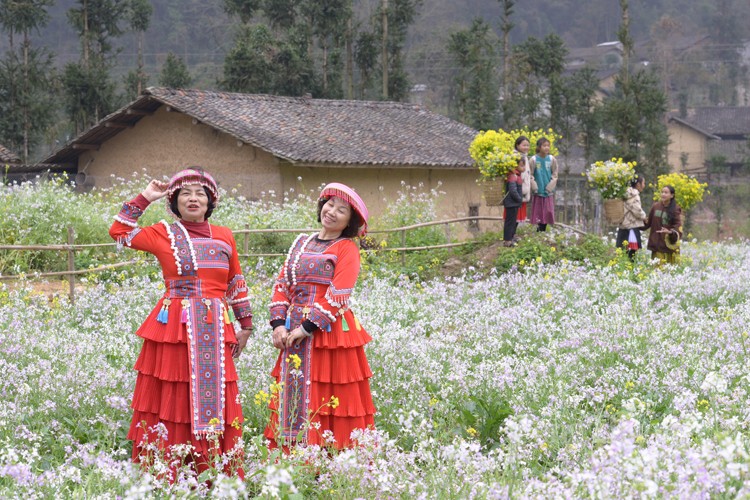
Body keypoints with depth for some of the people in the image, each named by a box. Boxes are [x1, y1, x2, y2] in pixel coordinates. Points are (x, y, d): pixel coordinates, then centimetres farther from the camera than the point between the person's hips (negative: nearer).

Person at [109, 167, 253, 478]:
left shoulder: (224, 237, 12)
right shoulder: (164, 234, 4)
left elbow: (236, 284, 19)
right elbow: (119, 231, 1)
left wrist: (245, 324, 18)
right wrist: (145, 199, 2)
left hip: (215, 333, 3)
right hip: (174, 329, -3)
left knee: (215, 402, 3)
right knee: (173, 402, -2)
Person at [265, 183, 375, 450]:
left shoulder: (347, 248, -1)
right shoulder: (302, 243, 16)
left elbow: (337, 296, -11)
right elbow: (282, 284, 11)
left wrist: (306, 327, -16)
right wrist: (279, 323, -4)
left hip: (329, 334, -6)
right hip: (294, 334, 6)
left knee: (325, 404, -6)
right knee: (292, 399, 4)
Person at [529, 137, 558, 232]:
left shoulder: (552, 159, -1)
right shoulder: (534, 160, -7)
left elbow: (555, 174, 5)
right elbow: (530, 175, -3)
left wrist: (550, 186, -5)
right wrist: (534, 187, -10)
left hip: (548, 192, 2)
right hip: (538, 192, -2)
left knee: (547, 212, 4)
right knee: (538, 212, 1)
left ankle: (543, 231, 14)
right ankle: (539, 231, 9)